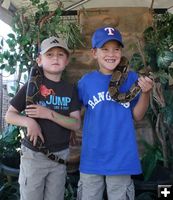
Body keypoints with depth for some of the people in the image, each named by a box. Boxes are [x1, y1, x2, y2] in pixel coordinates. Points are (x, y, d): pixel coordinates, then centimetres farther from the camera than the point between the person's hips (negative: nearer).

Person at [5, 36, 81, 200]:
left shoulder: (70, 89, 2)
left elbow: (76, 124, -4)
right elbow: (9, 115, -1)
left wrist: (50, 114, -18)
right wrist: (29, 121, -21)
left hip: (60, 156, 3)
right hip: (33, 155, -2)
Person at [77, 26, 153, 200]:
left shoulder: (131, 78, -3)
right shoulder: (85, 81, -3)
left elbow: (137, 115, -3)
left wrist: (145, 93, -17)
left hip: (122, 158, 0)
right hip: (91, 159, 1)